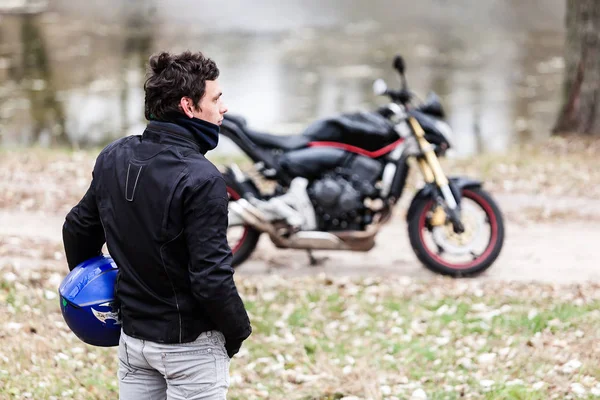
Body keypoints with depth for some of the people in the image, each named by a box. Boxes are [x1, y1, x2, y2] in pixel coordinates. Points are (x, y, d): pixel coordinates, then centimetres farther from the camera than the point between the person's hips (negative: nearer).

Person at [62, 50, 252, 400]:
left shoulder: (113, 158, 0)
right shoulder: (201, 179, -22)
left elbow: (78, 229, 13)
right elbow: (211, 277, -23)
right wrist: (238, 332, -7)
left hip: (132, 336, 7)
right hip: (190, 345, -6)